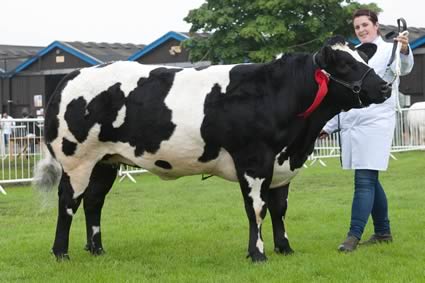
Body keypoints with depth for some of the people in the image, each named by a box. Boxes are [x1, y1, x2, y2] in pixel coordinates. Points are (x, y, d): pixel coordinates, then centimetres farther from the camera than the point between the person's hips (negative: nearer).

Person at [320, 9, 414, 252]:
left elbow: (404, 67, -25)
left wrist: (405, 50, -47)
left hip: (375, 125, -7)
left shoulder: (388, 50, -2)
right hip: (351, 127, 7)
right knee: (370, 180, 12)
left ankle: (354, 236, -11)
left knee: (365, 181, -10)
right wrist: (329, 126, 18)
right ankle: (383, 232, 22)